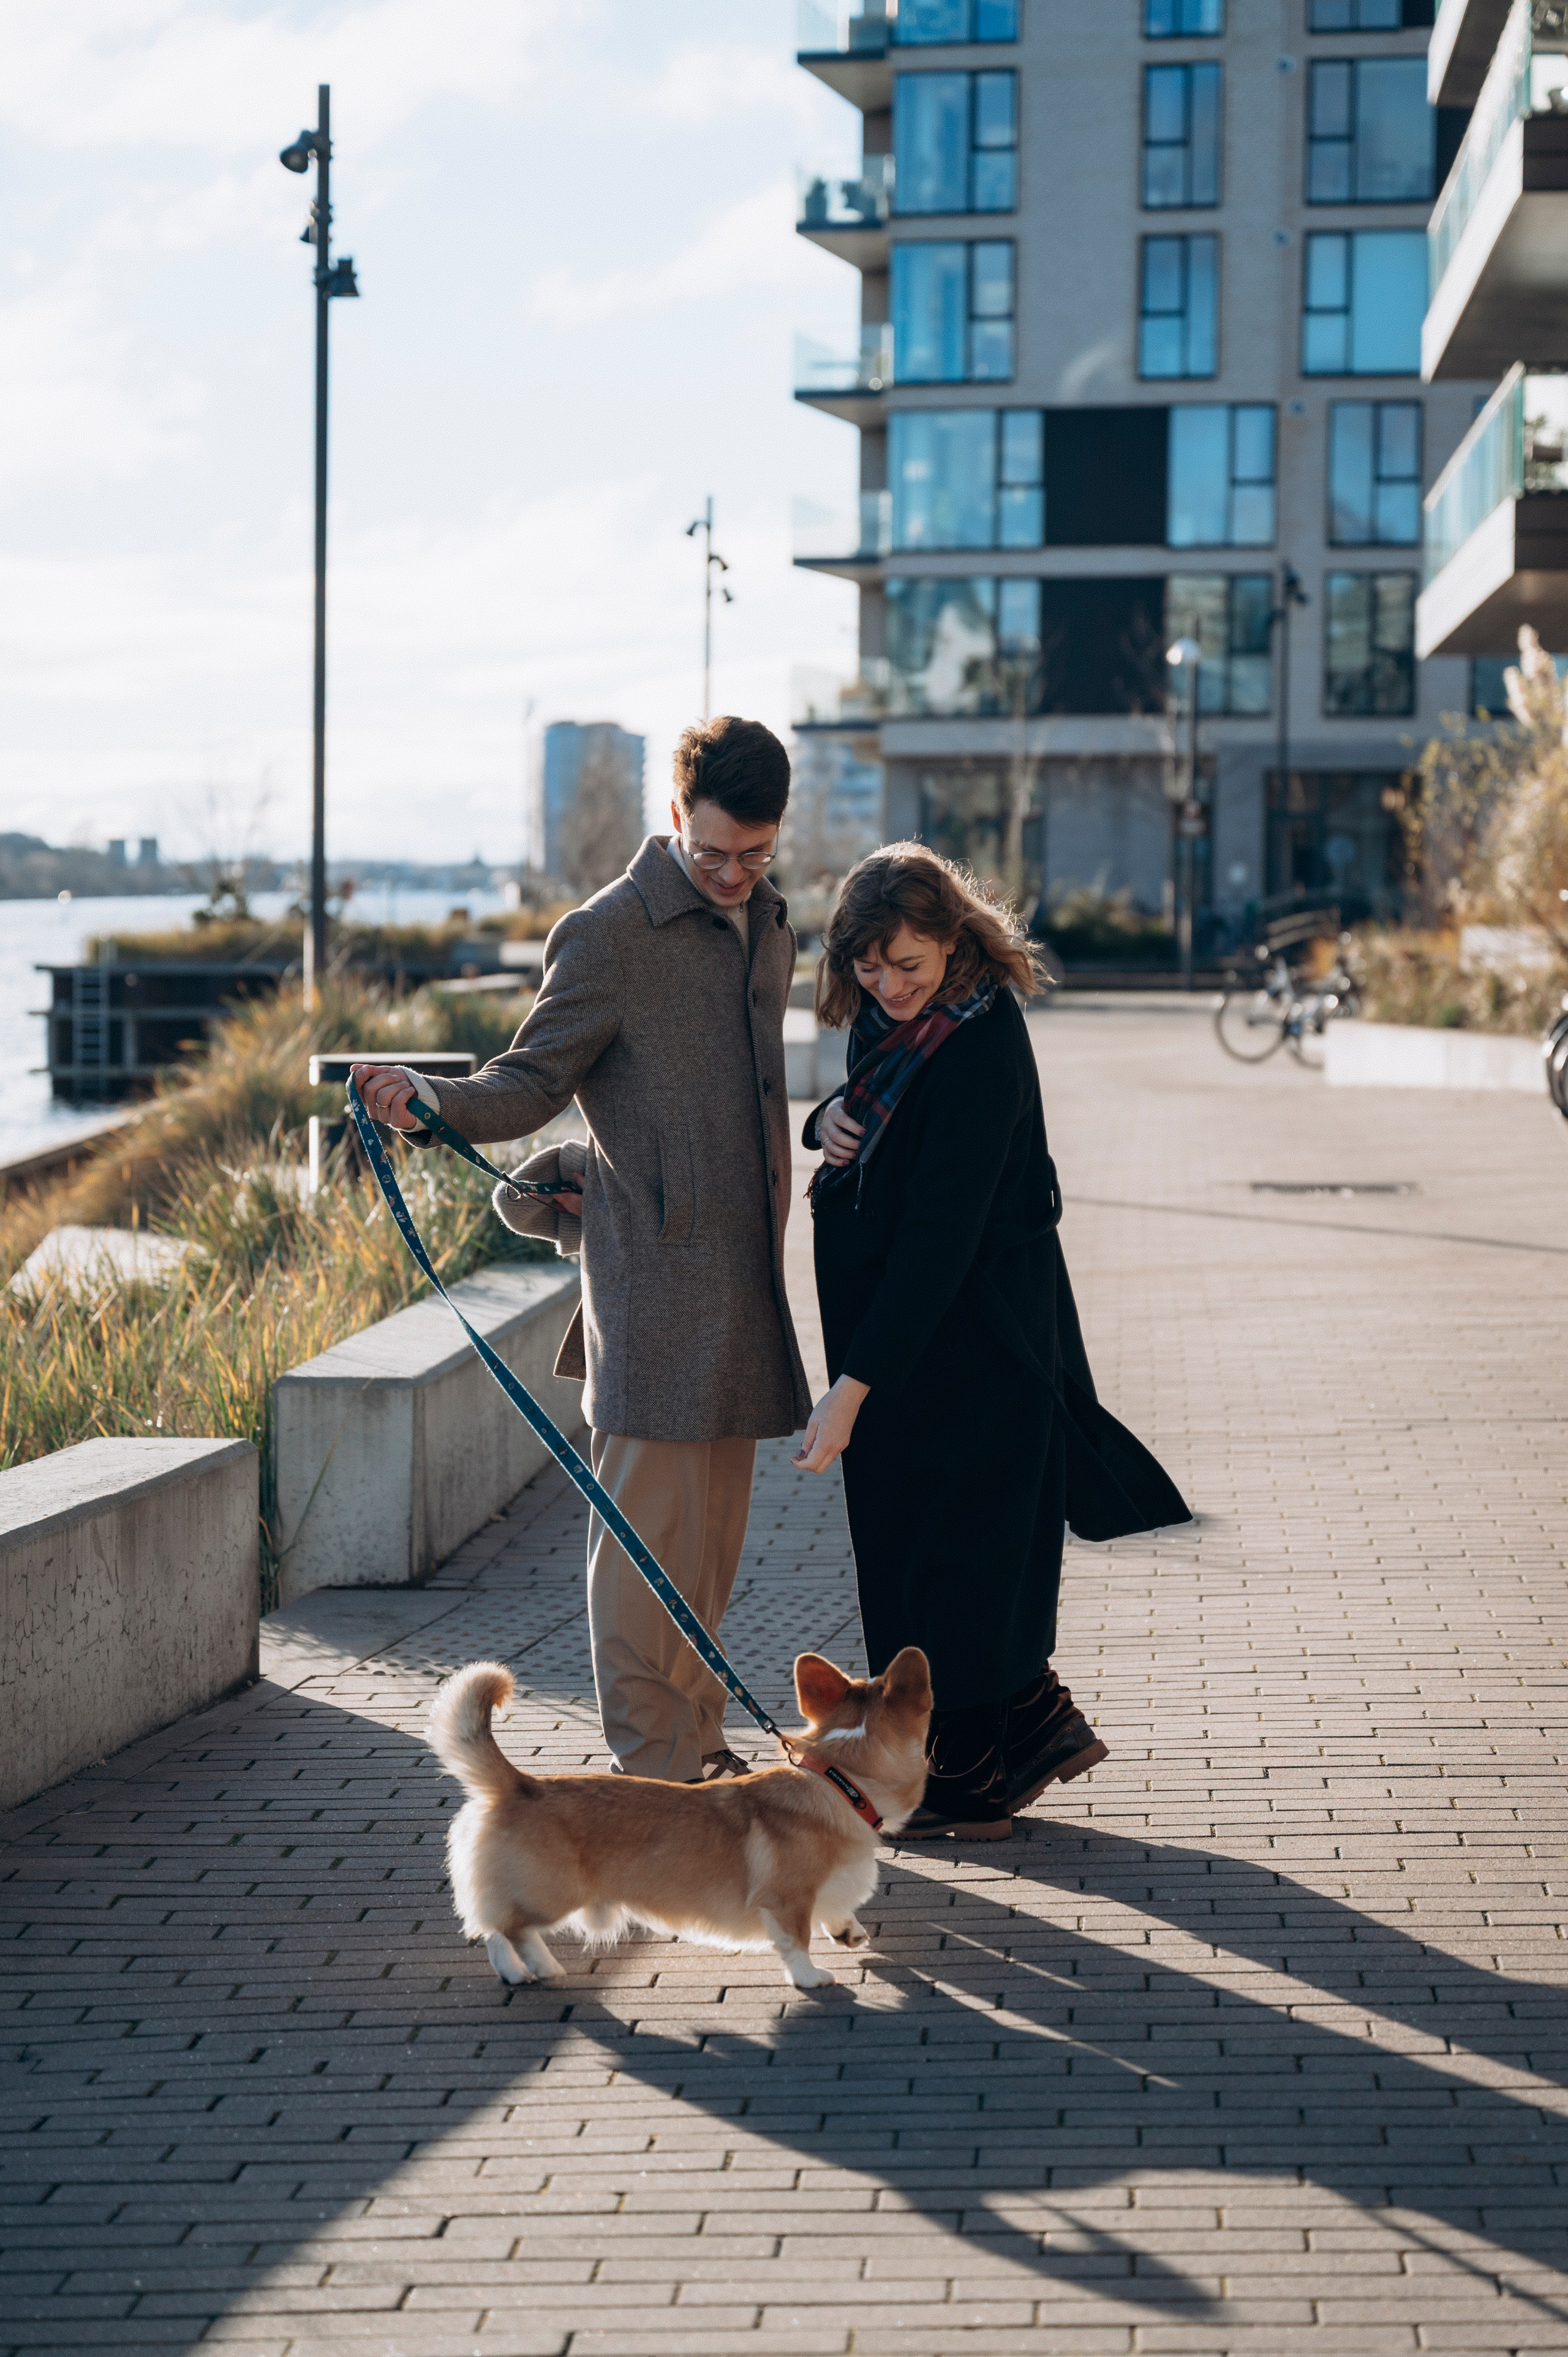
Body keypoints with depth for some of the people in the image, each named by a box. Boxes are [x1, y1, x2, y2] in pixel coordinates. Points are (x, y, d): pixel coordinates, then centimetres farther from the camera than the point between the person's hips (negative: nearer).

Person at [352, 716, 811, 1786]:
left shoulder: (770, 929, 14)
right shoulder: (607, 934, -9)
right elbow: (534, 1081, -10)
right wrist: (433, 1103, -28)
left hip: (744, 1274, 7)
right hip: (655, 1272, -7)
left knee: (717, 1519, 12)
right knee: (651, 1516, -6)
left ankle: (699, 1741, 21)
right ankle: (654, 1773, -2)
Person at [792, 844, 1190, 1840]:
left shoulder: (981, 1050, -25)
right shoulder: (888, 1018, 2)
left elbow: (939, 1235, -27)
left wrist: (854, 1386, -28)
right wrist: (829, 1121, -6)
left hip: (967, 1338, -9)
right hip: (899, 1324, 9)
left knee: (948, 1544, 1)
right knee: (904, 1533, 15)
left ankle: (969, 1777, 15)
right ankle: (1034, 1724, 28)